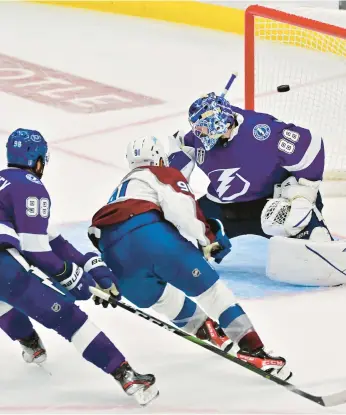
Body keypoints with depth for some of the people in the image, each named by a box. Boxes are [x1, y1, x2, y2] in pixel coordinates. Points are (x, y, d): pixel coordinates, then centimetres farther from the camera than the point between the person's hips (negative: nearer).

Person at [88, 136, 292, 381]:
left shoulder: (123, 187, 42)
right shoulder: (164, 175, 21)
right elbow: (180, 209, 1)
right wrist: (207, 237, 8)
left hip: (112, 252, 6)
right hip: (148, 232, -6)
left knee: (162, 298, 30)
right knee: (209, 287, -1)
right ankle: (253, 350, -8)